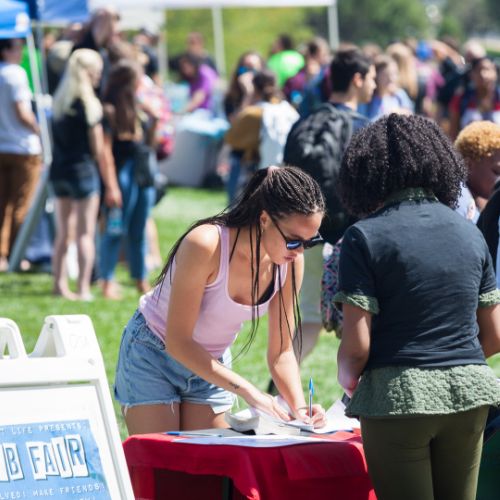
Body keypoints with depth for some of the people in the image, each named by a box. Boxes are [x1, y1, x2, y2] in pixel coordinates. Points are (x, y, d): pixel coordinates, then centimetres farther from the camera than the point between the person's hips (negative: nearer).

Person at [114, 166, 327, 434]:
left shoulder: (290, 262, -15)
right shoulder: (206, 245, -32)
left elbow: (280, 353, -5)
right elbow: (178, 342, -28)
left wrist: (299, 407, -24)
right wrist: (248, 391, -34)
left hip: (212, 365, 5)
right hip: (153, 354, -5)